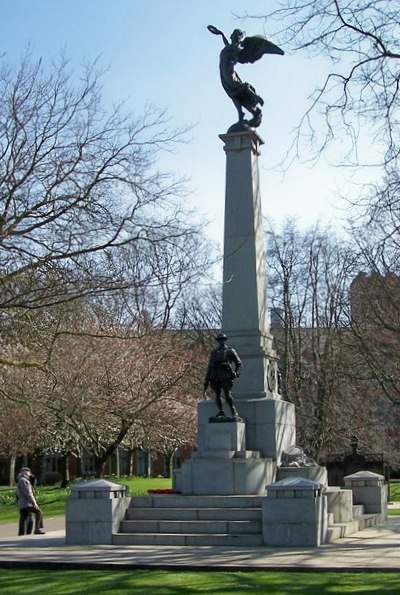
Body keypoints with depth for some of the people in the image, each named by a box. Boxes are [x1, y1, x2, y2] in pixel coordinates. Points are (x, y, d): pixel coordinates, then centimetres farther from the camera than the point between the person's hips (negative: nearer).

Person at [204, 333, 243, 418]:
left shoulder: (230, 351, 8)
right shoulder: (214, 352, 18)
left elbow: (239, 363, 11)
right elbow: (210, 366, 20)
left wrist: (236, 373, -4)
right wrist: (207, 379, 13)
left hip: (226, 377, -4)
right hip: (215, 378, 4)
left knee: (227, 394, -15)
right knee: (217, 395, 2)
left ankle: (234, 412, -10)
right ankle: (221, 412, 9)